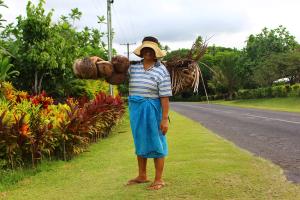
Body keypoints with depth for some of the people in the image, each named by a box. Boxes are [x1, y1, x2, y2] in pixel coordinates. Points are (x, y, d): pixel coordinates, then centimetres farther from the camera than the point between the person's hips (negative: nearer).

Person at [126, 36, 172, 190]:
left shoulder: (161, 71, -9)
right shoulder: (133, 66, 5)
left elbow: (165, 97, -12)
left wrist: (165, 118, -16)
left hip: (152, 110, -5)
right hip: (135, 109, 5)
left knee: (155, 144, 2)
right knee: (140, 142, 15)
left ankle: (159, 180, 13)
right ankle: (142, 176, 29)